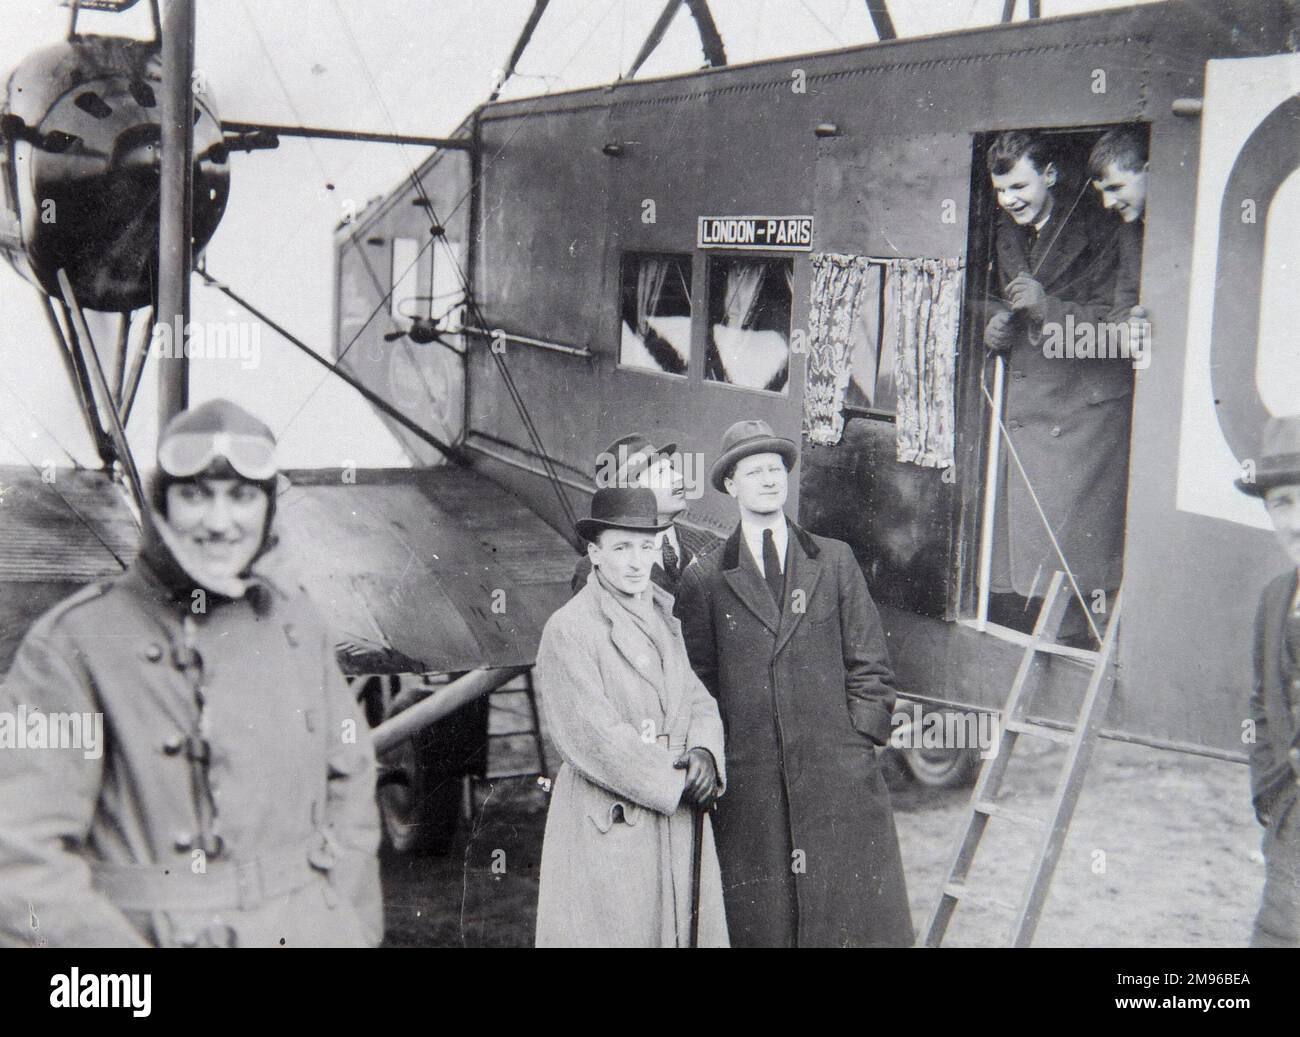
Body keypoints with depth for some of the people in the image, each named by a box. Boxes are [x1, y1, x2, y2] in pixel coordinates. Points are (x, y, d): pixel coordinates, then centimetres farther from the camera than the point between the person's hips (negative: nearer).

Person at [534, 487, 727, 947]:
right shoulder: (567, 629, -11)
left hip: (678, 820, 7)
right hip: (608, 828, -7)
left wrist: (704, 753, -10)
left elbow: (698, 701, 12)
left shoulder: (663, 620, 13)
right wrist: (678, 782, -14)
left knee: (687, 930, 9)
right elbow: (594, 739, -16)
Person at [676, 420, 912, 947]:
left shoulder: (835, 561, 10)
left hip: (840, 783, 1)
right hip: (749, 783, -1)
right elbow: (697, 682, 8)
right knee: (762, 922, 1)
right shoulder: (704, 578, 5)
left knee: (860, 916, 2)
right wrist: (712, 758, 1)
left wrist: (858, 743, 3)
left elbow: (870, 667, 10)